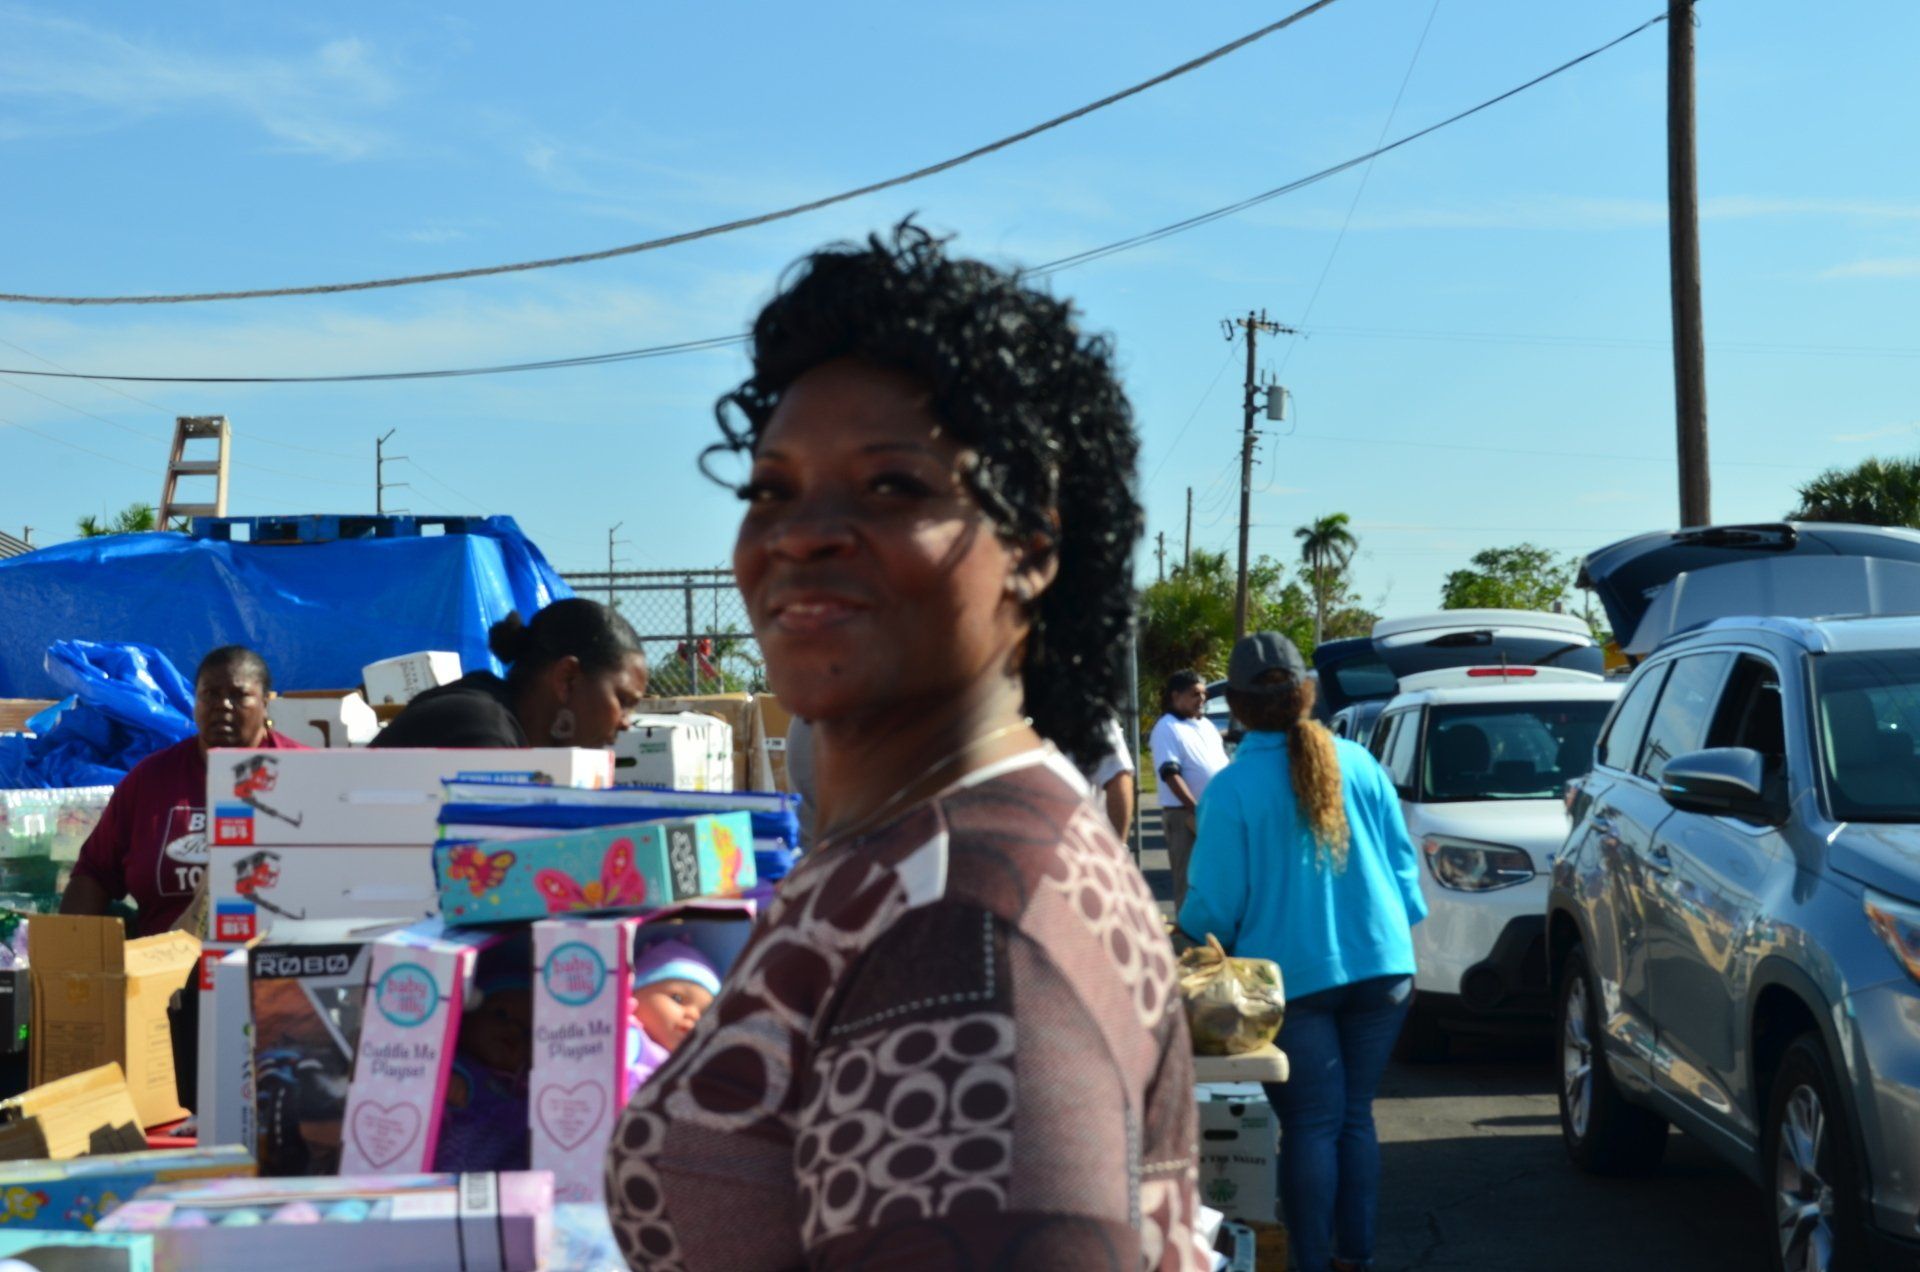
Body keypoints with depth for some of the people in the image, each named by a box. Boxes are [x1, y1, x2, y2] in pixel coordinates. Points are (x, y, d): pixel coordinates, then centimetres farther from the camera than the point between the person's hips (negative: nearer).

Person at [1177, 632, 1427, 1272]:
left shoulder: (1230, 790, -10)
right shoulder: (1359, 764, 3)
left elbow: (1214, 907, -8)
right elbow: (1403, 860, 9)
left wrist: (1186, 925, 13)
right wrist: (1401, 934, 21)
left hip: (1294, 977, -4)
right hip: (1380, 968, 4)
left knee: (1310, 1127, 2)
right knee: (1355, 1116, 13)